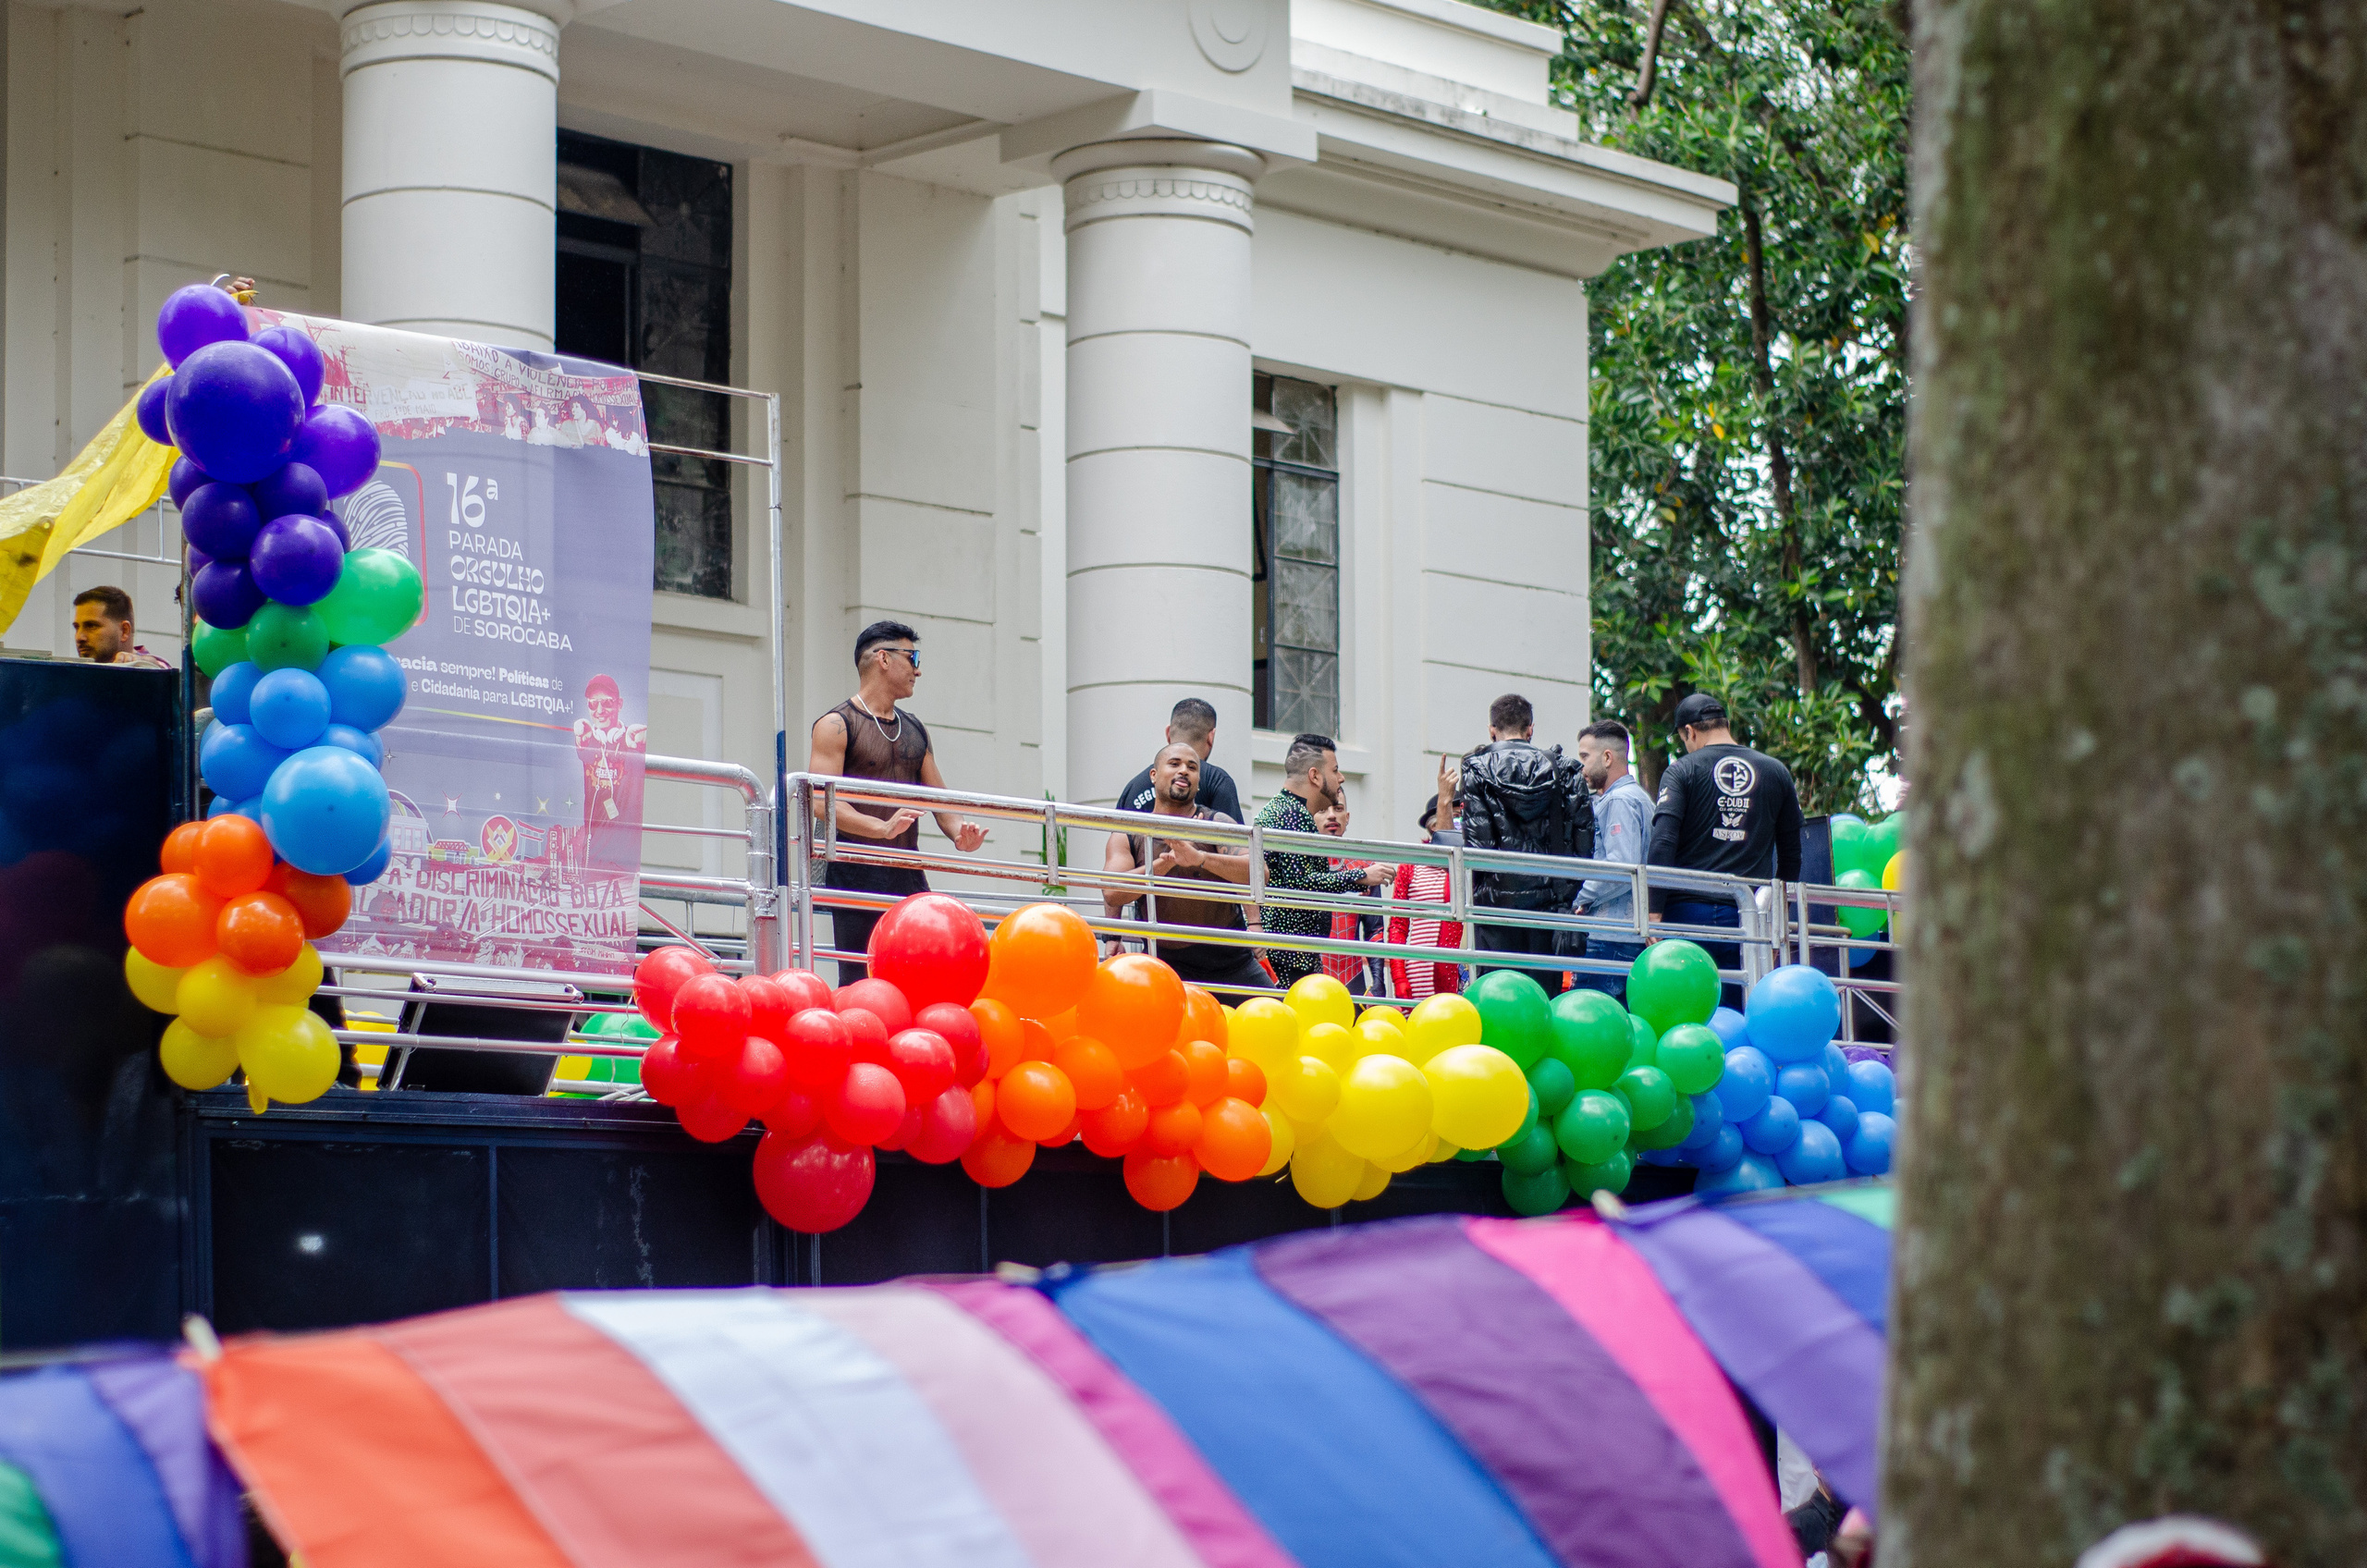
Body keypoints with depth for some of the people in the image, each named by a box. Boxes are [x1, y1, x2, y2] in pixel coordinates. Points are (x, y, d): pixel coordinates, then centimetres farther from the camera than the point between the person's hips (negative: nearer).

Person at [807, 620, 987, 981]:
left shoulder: (916, 731, 20)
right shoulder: (837, 726, -2)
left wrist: (960, 833, -4)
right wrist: (883, 827, -28)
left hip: (909, 875, 6)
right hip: (857, 874, -6)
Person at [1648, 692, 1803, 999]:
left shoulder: (1682, 771, 1)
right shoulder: (1776, 772, 12)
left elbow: (1662, 844, -11)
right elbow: (1791, 855, 16)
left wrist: (1655, 912, -12)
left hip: (1689, 911, -2)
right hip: (1749, 921, 2)